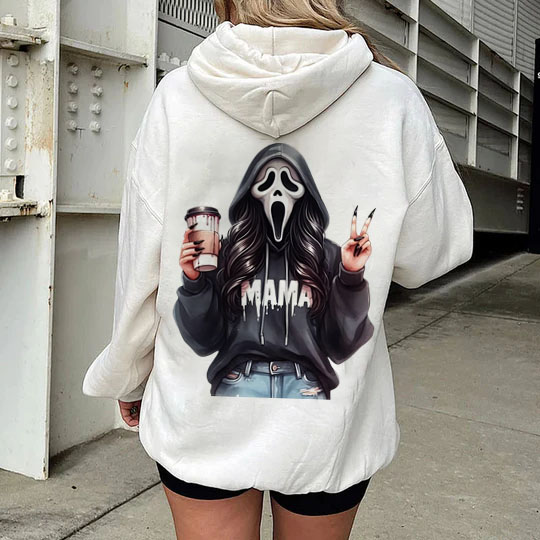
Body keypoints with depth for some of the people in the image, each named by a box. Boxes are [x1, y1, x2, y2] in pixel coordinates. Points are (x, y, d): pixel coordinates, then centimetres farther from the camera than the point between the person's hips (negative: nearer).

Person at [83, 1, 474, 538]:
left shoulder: (176, 97, -11)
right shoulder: (392, 102, -13)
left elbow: (139, 267, -3)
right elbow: (424, 255, -2)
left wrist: (128, 378, 11)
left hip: (198, 418, 0)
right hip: (327, 431, 1)